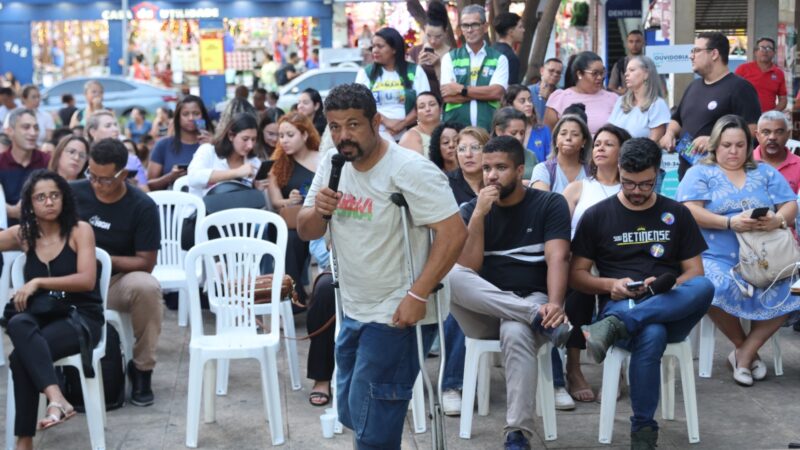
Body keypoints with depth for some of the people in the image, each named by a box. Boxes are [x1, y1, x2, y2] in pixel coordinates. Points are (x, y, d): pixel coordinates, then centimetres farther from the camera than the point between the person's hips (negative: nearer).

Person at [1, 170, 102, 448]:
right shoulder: (23, 235, 9)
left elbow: (87, 280, -12)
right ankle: (56, 399, -44)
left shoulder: (80, 230, -2)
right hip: (41, 316, 4)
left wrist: (38, 282, -18)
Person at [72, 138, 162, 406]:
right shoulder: (73, 193, -2)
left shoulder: (143, 207, -9)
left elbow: (146, 262, -9)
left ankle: (142, 369, -15)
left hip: (119, 279, -1)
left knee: (147, 287, -37)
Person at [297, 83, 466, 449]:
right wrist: (319, 210, -14)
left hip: (397, 316, -8)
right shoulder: (332, 163, 3)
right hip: (353, 312, 8)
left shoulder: (409, 169, -19)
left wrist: (417, 296, -27)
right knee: (351, 415, 18)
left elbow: (453, 233, -23)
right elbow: (305, 232, 9)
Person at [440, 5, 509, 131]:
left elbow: (497, 93, -7)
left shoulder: (499, 59, 7)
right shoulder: (449, 58, 9)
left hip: (489, 127, 0)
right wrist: (484, 93, -7)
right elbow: (447, 96, -3)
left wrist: (461, 89, -8)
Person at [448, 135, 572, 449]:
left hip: (532, 300, -2)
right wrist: (479, 214, -14)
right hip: (485, 311, 3)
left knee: (516, 333, -39)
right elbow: (467, 269, -5)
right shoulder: (472, 209, 8)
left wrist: (554, 303, -30)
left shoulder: (550, 204, 2)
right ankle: (538, 319, -33)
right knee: (450, 276, -30)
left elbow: (557, 259, -12)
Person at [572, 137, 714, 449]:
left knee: (705, 287, -34)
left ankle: (614, 328, -42)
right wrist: (610, 285, -12)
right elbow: (576, 275, 8)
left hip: (672, 311, 2)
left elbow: (695, 274, 10)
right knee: (651, 335, -40)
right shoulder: (597, 216, 8)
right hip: (619, 306, -2)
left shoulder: (677, 214, 13)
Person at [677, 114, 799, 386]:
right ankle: (744, 347, -7)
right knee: (717, 288, -36)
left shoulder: (765, 173, 20)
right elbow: (690, 212, -6)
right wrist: (730, 223, -19)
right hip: (717, 258, -3)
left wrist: (778, 220, -14)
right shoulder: (700, 173, 10)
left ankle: (744, 354, -11)